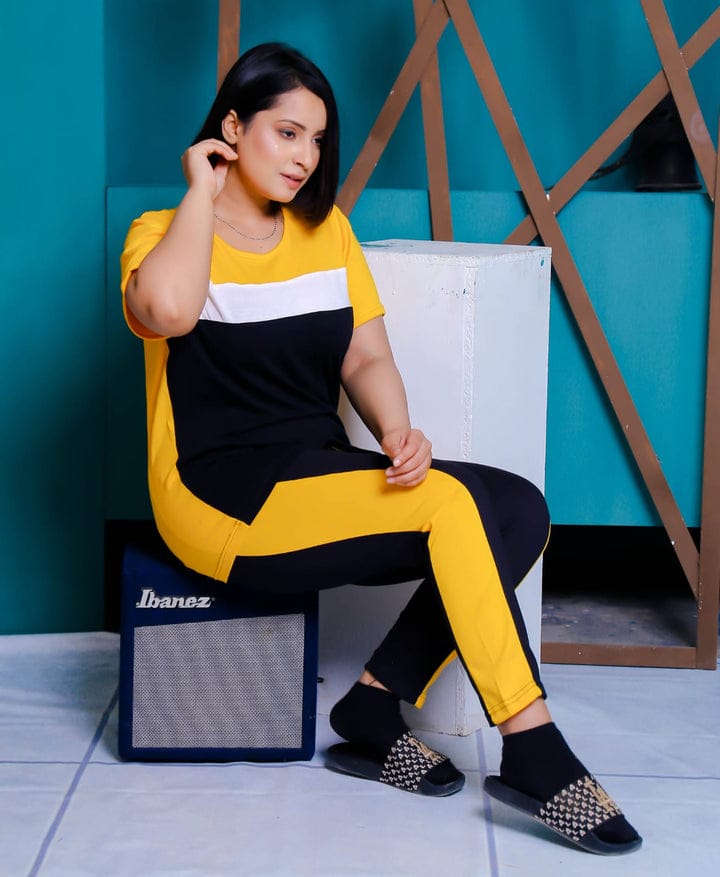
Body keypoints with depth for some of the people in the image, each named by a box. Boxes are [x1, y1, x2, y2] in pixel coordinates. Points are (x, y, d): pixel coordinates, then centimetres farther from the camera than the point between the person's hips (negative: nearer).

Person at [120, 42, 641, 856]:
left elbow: (367, 359, 10)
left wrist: (397, 433, -12)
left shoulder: (327, 232, 16)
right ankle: (534, 754, -20)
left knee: (520, 508, -15)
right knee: (450, 504, -27)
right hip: (219, 498, -7)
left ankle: (374, 707, -9)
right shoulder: (166, 232, -2)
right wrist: (202, 191, -12)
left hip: (323, 478, 7)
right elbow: (167, 309, -28)